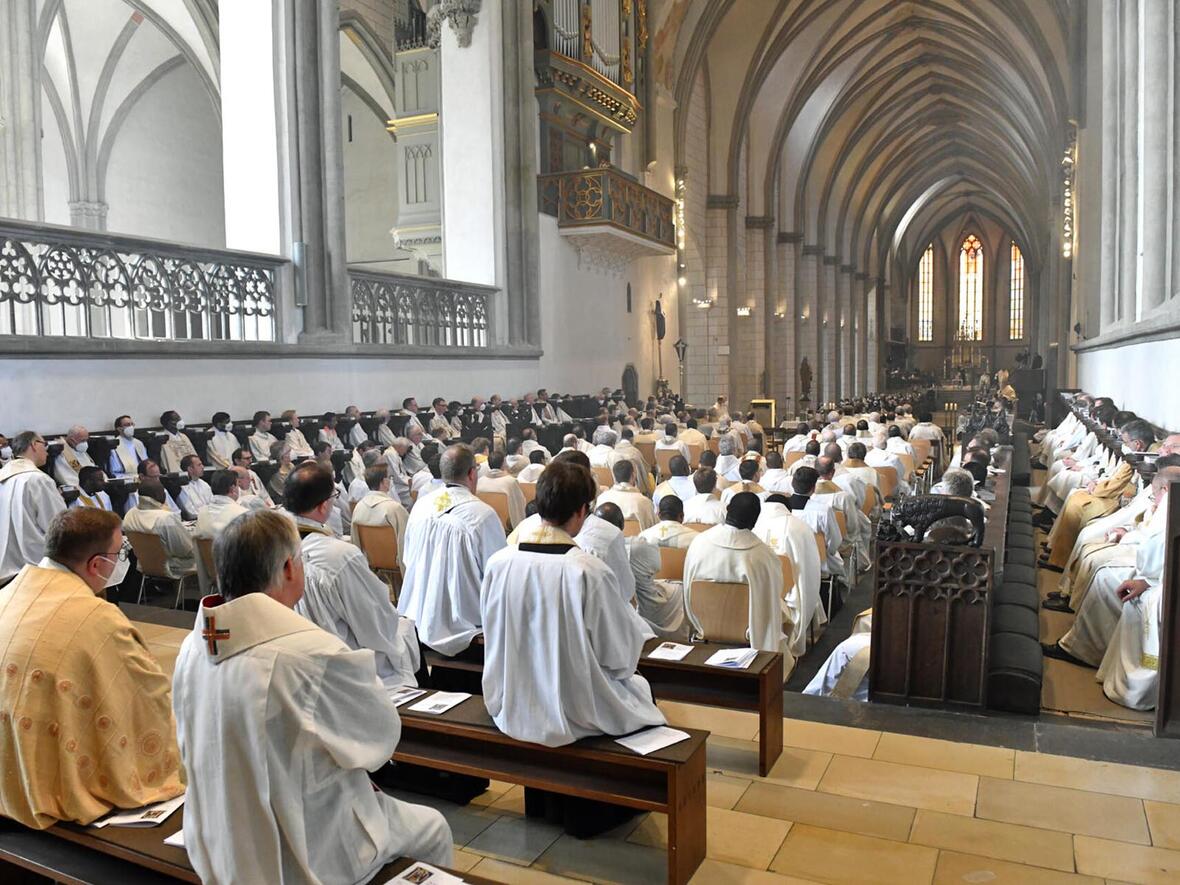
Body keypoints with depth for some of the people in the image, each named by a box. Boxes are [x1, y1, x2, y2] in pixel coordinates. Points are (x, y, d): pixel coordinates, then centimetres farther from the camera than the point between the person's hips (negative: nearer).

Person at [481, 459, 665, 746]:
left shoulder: (498, 563, -13)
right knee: (640, 685, 25)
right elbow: (621, 655, -13)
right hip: (575, 716, -5)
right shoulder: (590, 571, -25)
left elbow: (493, 639, 3)